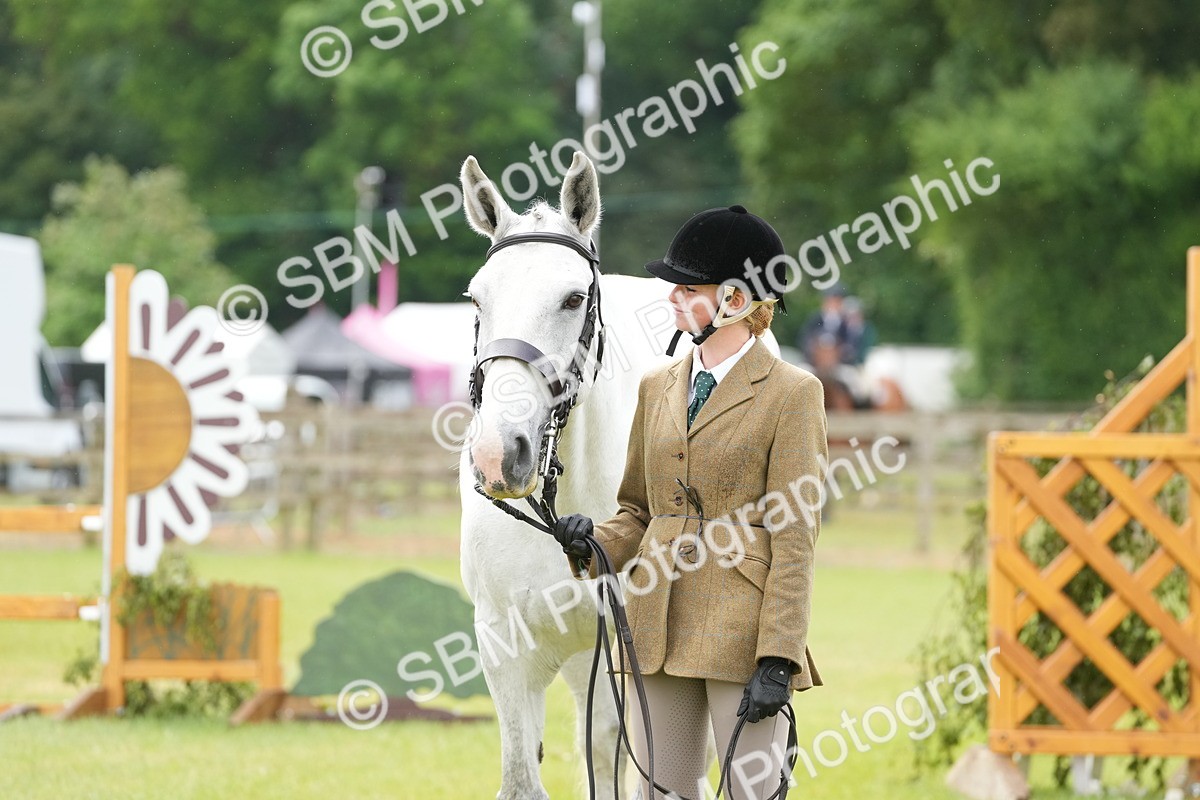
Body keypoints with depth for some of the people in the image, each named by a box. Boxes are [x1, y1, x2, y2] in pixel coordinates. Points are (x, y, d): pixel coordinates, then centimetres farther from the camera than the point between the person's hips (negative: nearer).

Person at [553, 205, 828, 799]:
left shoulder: (789, 394, -5)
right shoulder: (658, 388, 14)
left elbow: (793, 538, -9)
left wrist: (777, 661, -15)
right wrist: (593, 545, -3)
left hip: (741, 634, -6)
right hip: (660, 633, 6)